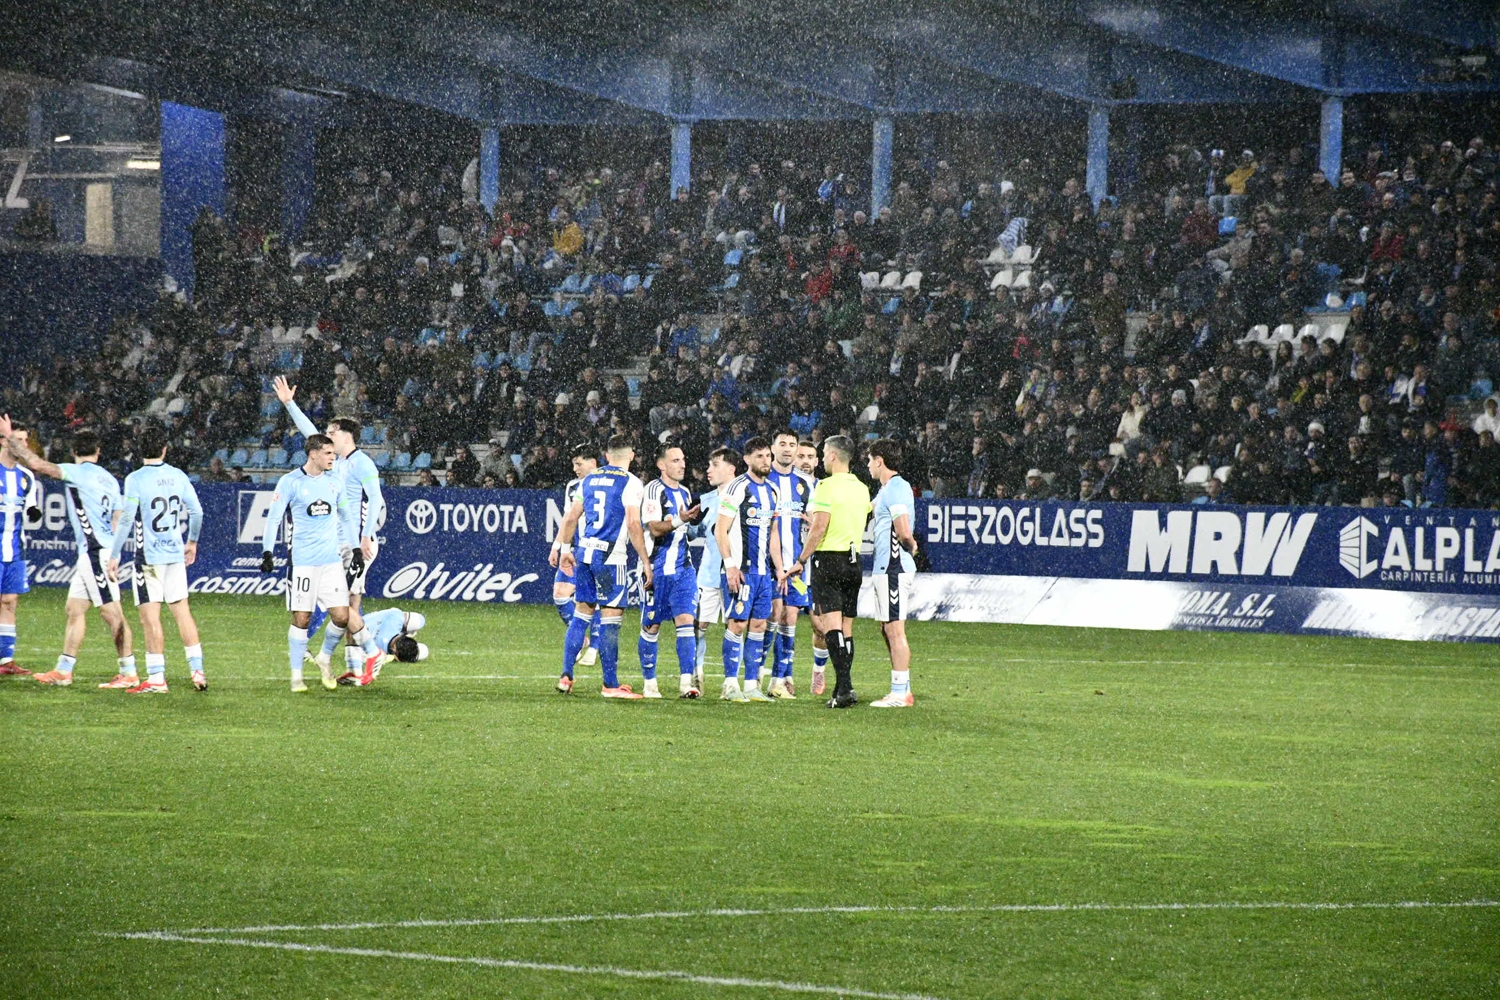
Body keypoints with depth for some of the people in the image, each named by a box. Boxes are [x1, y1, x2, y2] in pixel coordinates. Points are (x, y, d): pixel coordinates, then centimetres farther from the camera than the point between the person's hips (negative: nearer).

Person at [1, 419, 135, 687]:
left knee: (112, 612, -7)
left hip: (96, 552, -9)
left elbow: (37, 464, -16)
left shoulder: (78, 473, -10)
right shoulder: (109, 479, 14)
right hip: (90, 554, 9)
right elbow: (118, 521, 15)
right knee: (75, 609, 12)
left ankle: (128, 673, -6)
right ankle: (63, 671, 16)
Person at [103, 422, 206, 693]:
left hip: (149, 556, -5)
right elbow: (197, 511, 11)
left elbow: (126, 519, -14)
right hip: (175, 553, 5)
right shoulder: (177, 476, 4)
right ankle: (197, 671, 11)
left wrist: (114, 556, -8)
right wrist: (192, 542, 27)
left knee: (150, 617, -3)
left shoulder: (135, 479, -10)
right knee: (182, 611, 12)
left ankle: (156, 678, -4)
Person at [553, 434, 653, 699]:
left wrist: (564, 548, 32)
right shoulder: (630, 483, -6)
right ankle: (610, 684, -3)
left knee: (581, 614, 14)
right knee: (611, 618, -3)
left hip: (586, 552, 6)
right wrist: (645, 562, -8)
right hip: (610, 557, -6)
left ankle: (566, 675, 14)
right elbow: (633, 524, -13)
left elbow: (571, 518, 18)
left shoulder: (589, 479, 12)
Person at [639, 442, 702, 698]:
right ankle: (649, 683, 15)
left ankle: (686, 682, -12)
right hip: (657, 568, -6)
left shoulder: (684, 492, 16)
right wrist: (679, 520, -32)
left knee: (686, 620, -7)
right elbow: (654, 528, -19)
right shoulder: (654, 490, -9)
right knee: (651, 626, 4)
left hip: (682, 569, 6)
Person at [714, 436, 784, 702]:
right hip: (741, 569, -7)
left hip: (764, 570, 7)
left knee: (759, 625, 6)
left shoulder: (772, 491, 15)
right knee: (738, 623, -8)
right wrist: (731, 566, -18)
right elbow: (721, 531, -11)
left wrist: (778, 568, 17)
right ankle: (730, 685, -4)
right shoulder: (737, 488, -8)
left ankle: (752, 685, 9)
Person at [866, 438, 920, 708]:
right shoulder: (886, 490, 16)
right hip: (885, 567, 10)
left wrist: (910, 546, -3)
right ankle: (903, 690, 17)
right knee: (887, 629, 13)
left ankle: (900, 693, -8)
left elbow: (904, 533, -21)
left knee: (895, 629, -9)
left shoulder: (897, 488, -15)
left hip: (894, 568, -10)